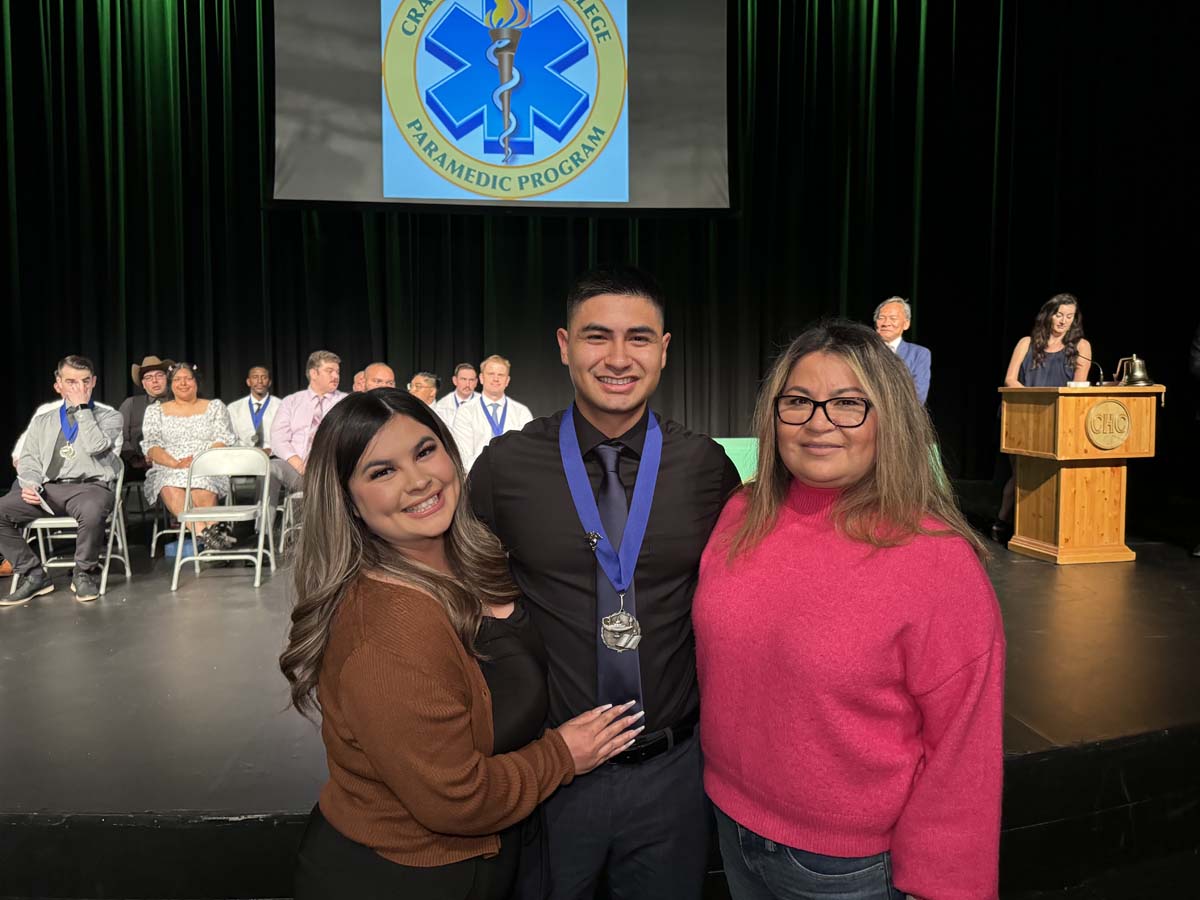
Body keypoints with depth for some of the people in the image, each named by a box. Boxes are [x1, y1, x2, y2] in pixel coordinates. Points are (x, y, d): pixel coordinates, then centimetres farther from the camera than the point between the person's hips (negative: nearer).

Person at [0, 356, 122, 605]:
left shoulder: (109, 416, 11)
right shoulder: (42, 421, 22)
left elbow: (95, 446, -9)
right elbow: (28, 461, 17)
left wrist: (82, 408, -2)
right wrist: (30, 485, -4)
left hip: (90, 486, -4)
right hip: (48, 490, 4)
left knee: (92, 511, -40)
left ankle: (84, 573, -13)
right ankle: (34, 575, -5)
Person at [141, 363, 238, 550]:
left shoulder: (215, 407, 18)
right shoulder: (156, 411, 20)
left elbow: (224, 441, 6)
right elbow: (150, 445, 8)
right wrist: (175, 463, -12)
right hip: (168, 470, 1)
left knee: (202, 486, -38)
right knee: (170, 488, -36)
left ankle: (206, 534, -45)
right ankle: (206, 531, -50)